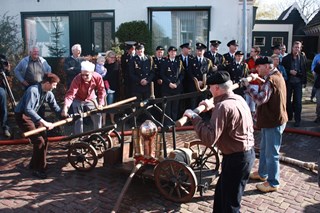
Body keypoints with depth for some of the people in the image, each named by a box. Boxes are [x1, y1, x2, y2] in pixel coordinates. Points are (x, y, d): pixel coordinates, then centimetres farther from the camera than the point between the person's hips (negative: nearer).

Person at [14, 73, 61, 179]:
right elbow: (28, 110, -38)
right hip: (22, 116, -8)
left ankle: (34, 164, 23)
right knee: (39, 141, -14)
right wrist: (44, 122, -43)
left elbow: (55, 107, 7)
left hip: (32, 115, 8)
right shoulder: (33, 90, -28)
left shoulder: (49, 94, -4)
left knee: (44, 140, 5)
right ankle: (38, 169, 0)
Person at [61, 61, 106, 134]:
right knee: (78, 119, -12)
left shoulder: (98, 77, -26)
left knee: (98, 116, 0)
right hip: (78, 100, -2)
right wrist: (65, 107, -55)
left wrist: (100, 103, -27)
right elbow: (70, 94, -41)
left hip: (91, 99, 3)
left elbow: (101, 91, -16)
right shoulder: (77, 79, -34)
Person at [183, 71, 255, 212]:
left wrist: (194, 117, -23)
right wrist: (213, 107, 15)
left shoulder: (223, 106, -25)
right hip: (246, 153, 10)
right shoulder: (239, 99, 4)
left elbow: (209, 139, -31)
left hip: (236, 158, -10)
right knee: (221, 193, 26)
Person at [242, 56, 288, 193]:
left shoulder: (271, 80, -23)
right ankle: (262, 173, 38)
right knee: (264, 148, 22)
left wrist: (248, 86, -27)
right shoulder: (276, 76, 11)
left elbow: (260, 99, -34)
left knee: (271, 153, -1)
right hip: (270, 120, 11)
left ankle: (273, 183, 11)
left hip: (274, 122, -11)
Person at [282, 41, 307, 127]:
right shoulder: (286, 58, -2)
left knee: (298, 101, -1)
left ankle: (297, 120, 6)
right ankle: (289, 116, 28)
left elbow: (305, 70, 3)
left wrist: (304, 81, 1)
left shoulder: (303, 57, -1)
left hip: (298, 82, -1)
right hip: (288, 82, 1)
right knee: (287, 100, 11)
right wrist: (290, 71, -15)